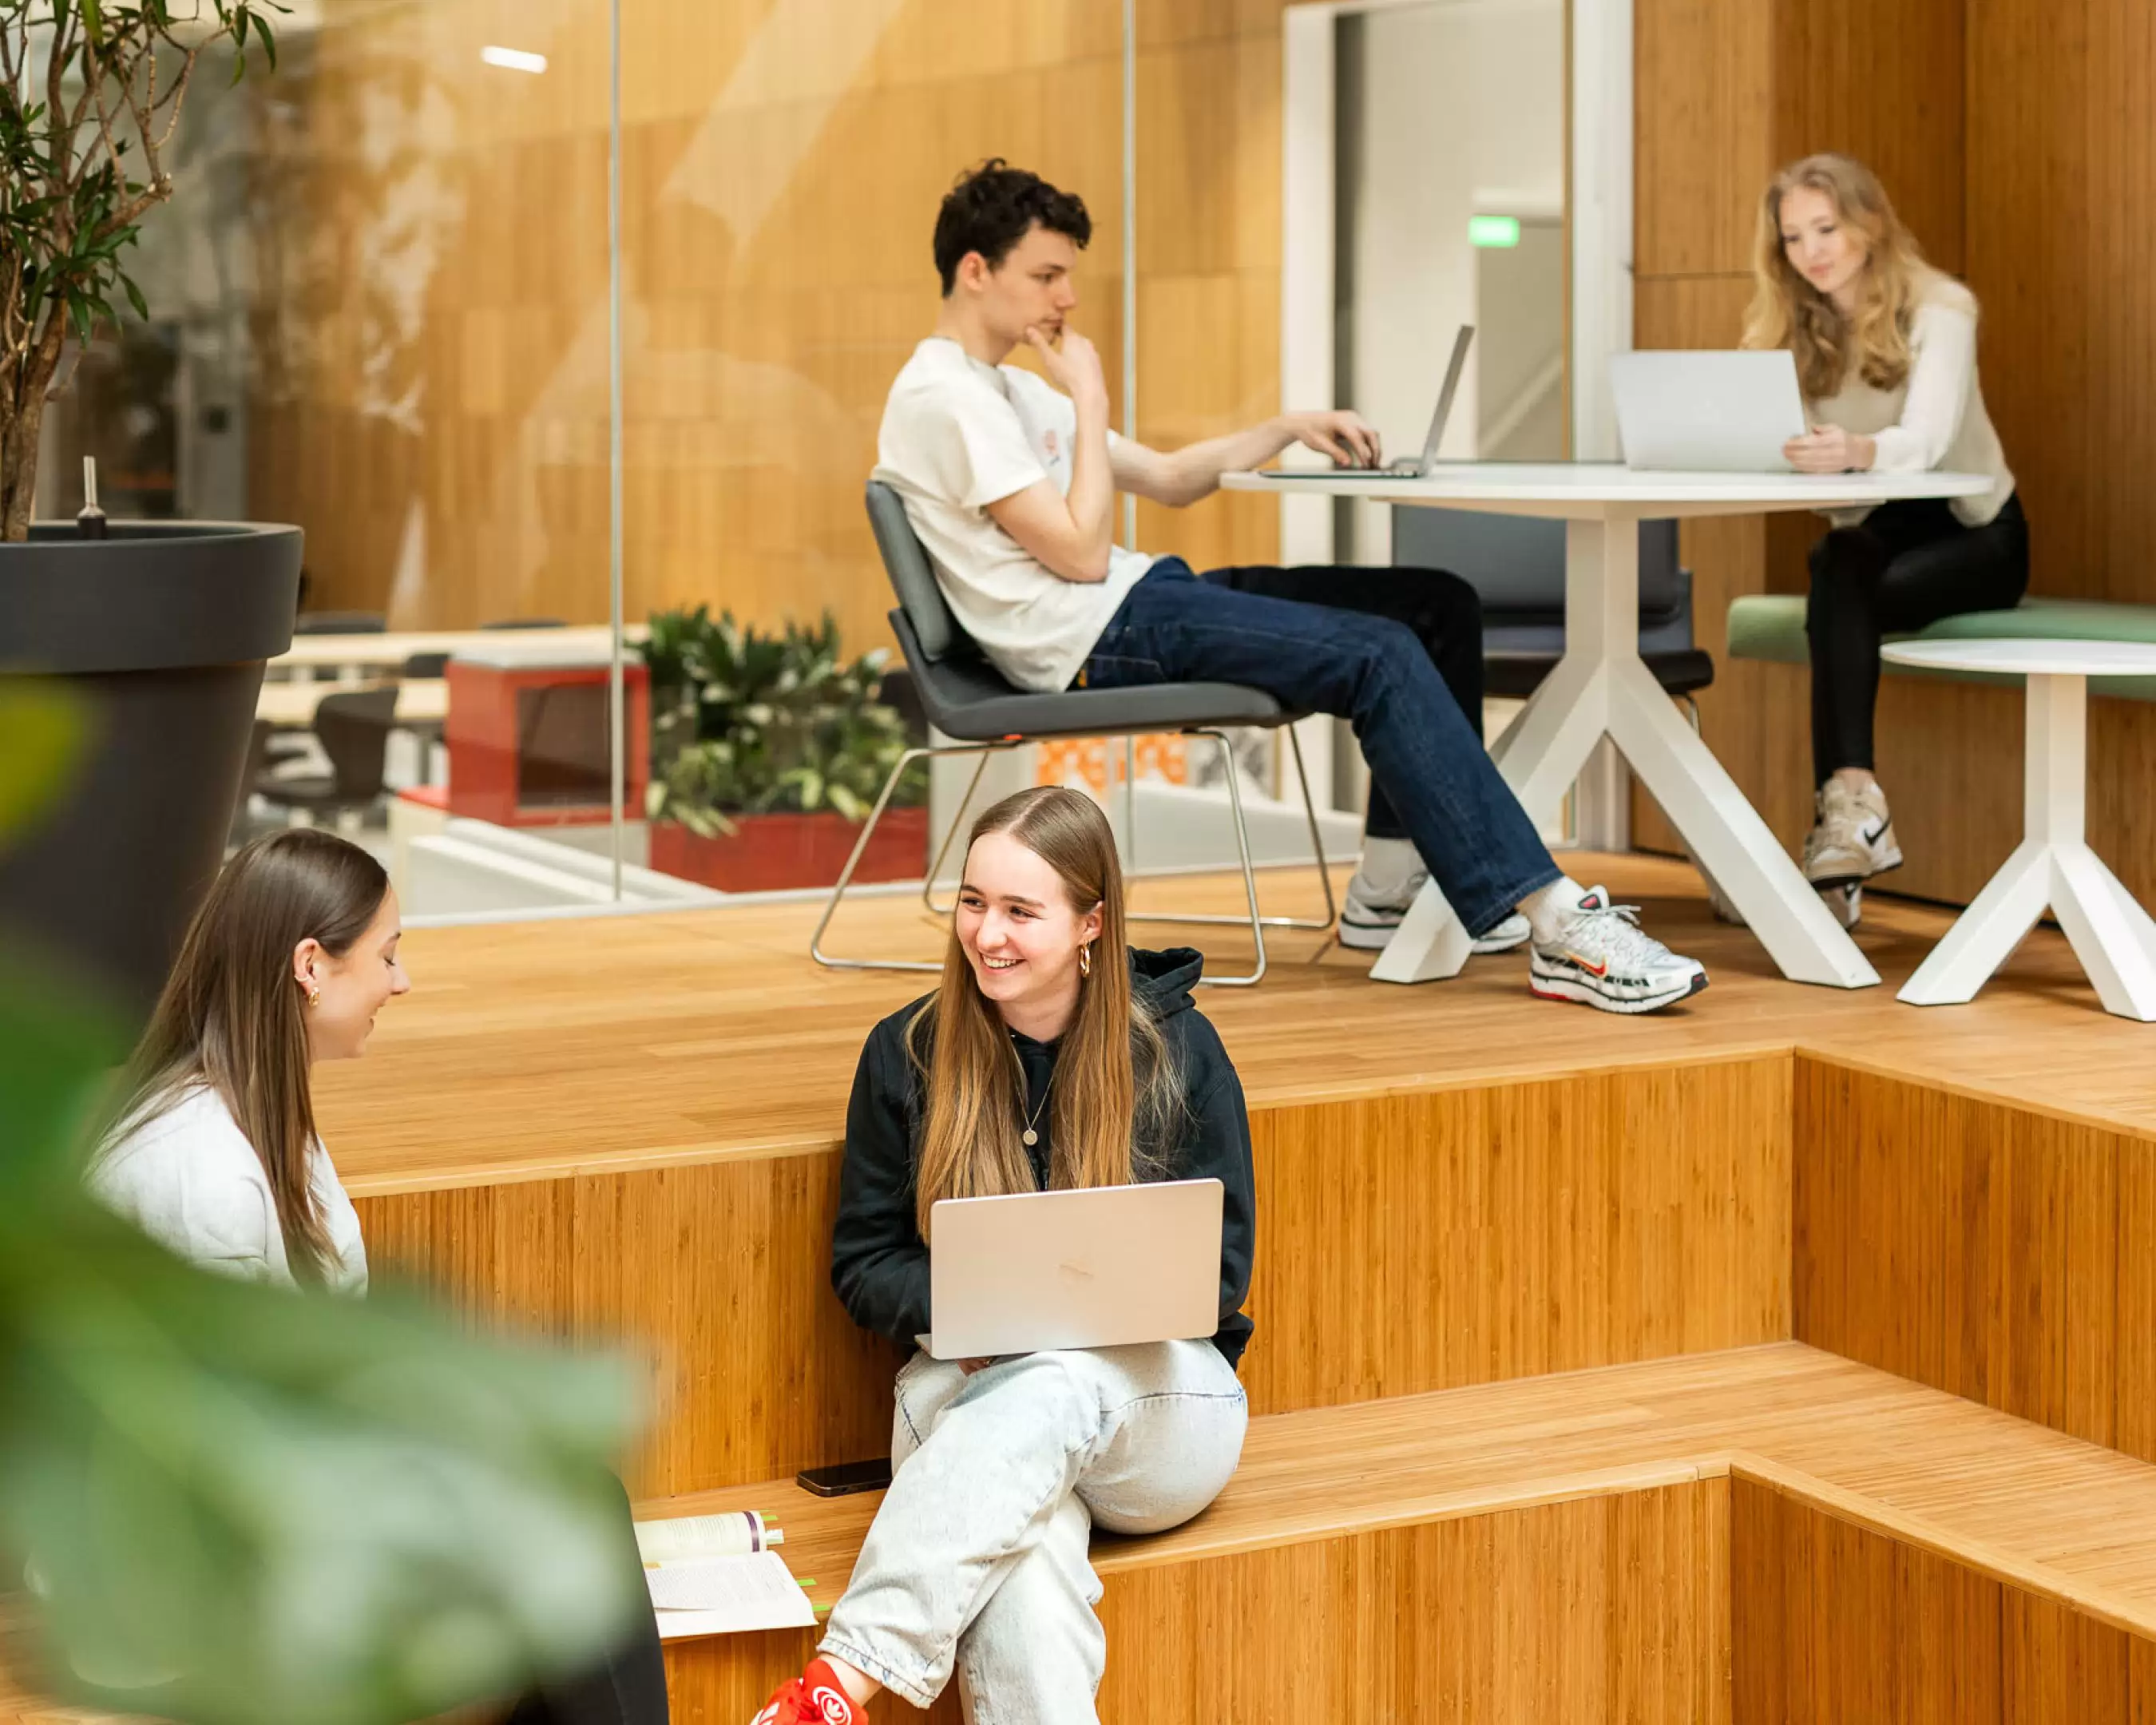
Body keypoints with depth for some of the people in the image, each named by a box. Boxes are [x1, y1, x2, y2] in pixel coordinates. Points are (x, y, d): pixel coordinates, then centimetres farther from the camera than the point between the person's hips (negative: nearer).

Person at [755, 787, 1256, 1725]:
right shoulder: (908, 1051, 4)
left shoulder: (1177, 1049, 1)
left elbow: (1218, 1270, 2)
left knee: (1054, 1388, -39)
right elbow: (863, 1263, 8)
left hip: (1156, 1391, -1)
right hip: (968, 1384, 1)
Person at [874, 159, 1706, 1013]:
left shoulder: (1008, 389, 22)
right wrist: (1089, 400, -8)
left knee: (1440, 606, 4)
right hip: (1094, 636, -10)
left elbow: (1166, 479, 26)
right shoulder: (942, 398, -10)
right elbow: (1080, 553, -17)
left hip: (1140, 599, 10)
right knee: (1381, 658, -24)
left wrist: (1287, 429, 12)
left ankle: (1389, 891, 4)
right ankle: (1560, 928, -27)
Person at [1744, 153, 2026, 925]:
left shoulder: (1939, 308, -14)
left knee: (1842, 600, -33)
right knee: (1838, 574, -34)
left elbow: (1927, 439, -32)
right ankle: (1855, 802, -46)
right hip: (1869, 531, 3)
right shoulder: (1789, 325, 1)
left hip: (1973, 532, -3)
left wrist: (1857, 451, -54)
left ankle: (1846, 804, -32)